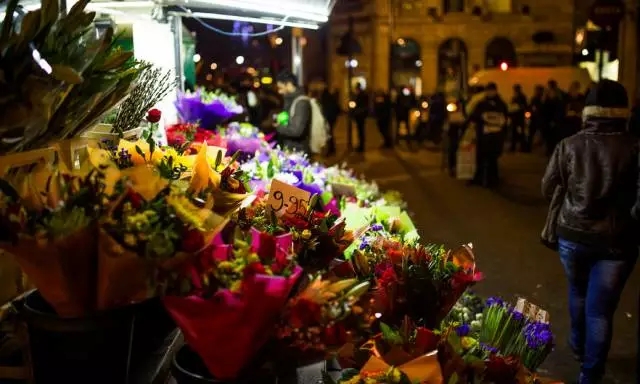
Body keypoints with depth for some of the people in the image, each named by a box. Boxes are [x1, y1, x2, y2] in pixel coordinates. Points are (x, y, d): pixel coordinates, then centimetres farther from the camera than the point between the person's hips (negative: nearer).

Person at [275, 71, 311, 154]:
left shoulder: (301, 102, -18)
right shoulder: (290, 100, 12)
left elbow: (297, 130, -26)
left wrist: (278, 127, -11)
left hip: (298, 152, -9)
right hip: (288, 150, 9)